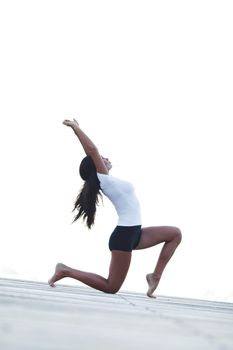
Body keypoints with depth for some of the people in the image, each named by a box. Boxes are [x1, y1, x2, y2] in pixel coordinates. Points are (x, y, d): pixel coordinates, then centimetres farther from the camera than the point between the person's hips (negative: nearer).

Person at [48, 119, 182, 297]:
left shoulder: (105, 180, 13)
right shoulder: (104, 178, -10)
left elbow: (91, 152, 18)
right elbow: (92, 149, -18)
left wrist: (77, 129, 24)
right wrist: (76, 128, -12)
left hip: (133, 234, 10)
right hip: (124, 236, -10)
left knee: (175, 233, 13)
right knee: (111, 287, -4)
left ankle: (155, 276, 4)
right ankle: (66, 271, 3)